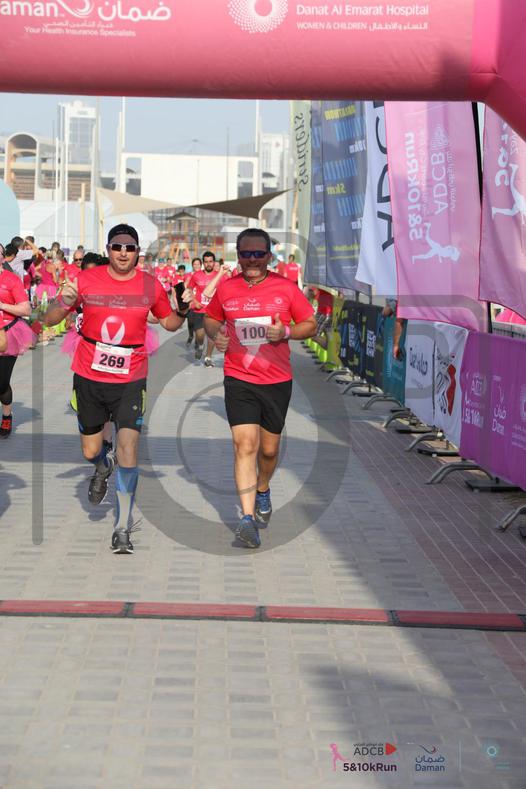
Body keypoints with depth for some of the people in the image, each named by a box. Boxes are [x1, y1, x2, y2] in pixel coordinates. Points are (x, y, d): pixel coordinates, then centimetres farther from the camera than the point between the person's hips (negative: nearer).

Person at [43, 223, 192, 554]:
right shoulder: (86, 280, -5)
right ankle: (103, 468, 52)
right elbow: (49, 320, 0)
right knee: (90, 450, 12)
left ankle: (123, 528, -3)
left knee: (128, 446, -13)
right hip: (88, 378, 1)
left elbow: (169, 323, 13)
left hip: (130, 381, -1)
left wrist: (182, 311, -9)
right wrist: (64, 304, -22)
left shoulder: (151, 285, -2)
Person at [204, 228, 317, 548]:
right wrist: (216, 334, -4)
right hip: (239, 379, 0)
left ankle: (263, 490, 44)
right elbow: (211, 318, 18)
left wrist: (286, 332, -15)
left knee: (269, 448, 12)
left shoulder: (286, 287, -3)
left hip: (277, 380, 1)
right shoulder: (226, 288, 0)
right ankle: (248, 517, -15)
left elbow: (310, 324, 4)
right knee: (245, 445, -13)